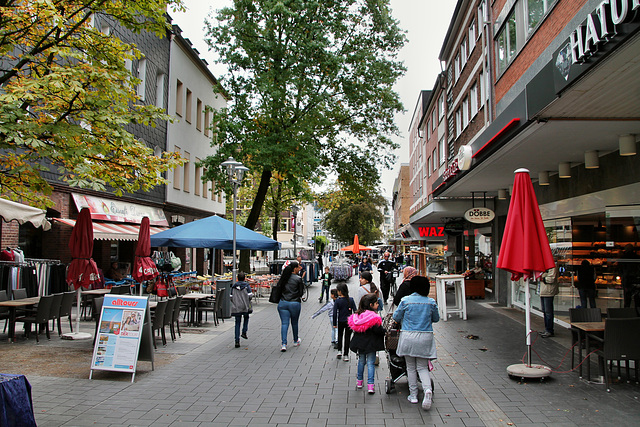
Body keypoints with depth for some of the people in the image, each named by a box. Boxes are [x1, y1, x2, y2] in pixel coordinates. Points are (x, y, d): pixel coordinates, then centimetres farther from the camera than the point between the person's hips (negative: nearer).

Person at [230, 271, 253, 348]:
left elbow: (231, 298, 6)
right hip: (245, 307, -2)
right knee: (246, 318, 26)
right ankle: (244, 332, 9)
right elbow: (250, 296, -9)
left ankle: (237, 341, 1)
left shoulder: (233, 286, 7)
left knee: (237, 323, 5)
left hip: (236, 308, 2)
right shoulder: (247, 286, -1)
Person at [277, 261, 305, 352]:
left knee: (284, 323, 2)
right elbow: (301, 293, -3)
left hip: (283, 303, 2)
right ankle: (296, 341, 36)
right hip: (295, 303, -2)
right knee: (294, 323, 16)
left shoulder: (283, 277, 2)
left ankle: (284, 344, -9)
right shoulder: (298, 279, -9)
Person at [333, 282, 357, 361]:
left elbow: (335, 313, -11)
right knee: (347, 338, 8)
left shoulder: (338, 301, -12)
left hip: (341, 322, -1)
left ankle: (339, 351, 17)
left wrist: (334, 323, -2)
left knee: (340, 335, 23)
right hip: (349, 321, 1)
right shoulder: (351, 300, -6)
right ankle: (346, 355, 10)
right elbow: (355, 311, -2)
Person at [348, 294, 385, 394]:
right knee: (370, 363, 3)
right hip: (370, 344, -5)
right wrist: (386, 331, -5)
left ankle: (359, 381, 33)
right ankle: (370, 385, 1)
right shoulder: (374, 317, -18)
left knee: (361, 361, 21)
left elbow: (354, 329, 7)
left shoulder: (356, 315, 1)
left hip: (360, 344, 5)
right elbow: (378, 330, -22)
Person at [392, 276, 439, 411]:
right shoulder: (431, 302, -2)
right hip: (425, 337, 1)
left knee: (411, 367, 12)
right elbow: (436, 319, 12)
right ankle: (428, 390, -15)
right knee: (422, 367, 9)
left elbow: (396, 317, 0)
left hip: (408, 336, -1)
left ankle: (413, 395, 17)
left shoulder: (405, 300, -7)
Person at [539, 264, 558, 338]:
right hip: (542, 292, 10)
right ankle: (547, 330, 22)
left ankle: (549, 331, 0)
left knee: (548, 311, -6)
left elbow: (551, 279, -20)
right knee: (544, 311, 14)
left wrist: (542, 278, -12)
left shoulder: (552, 266, -11)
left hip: (548, 292, -10)